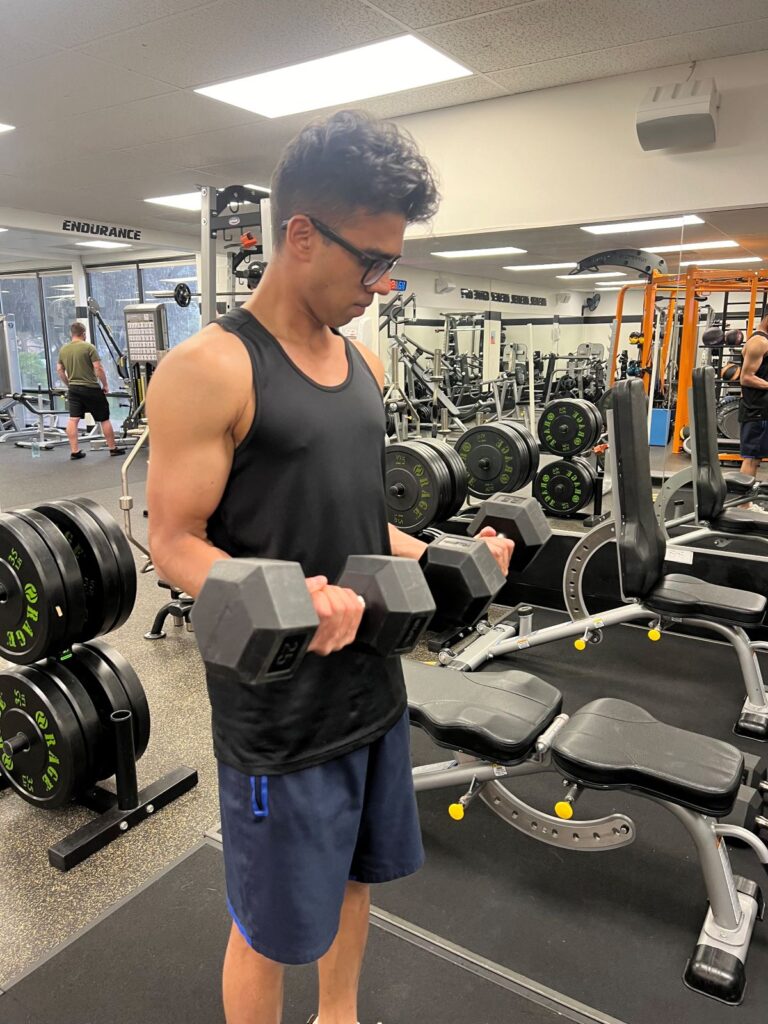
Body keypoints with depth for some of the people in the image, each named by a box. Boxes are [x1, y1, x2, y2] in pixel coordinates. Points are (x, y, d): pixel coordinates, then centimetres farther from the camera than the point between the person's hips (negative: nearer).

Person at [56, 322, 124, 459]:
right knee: (104, 419, 5)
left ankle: (74, 451, 3)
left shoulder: (63, 349, 7)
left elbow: (59, 369, 12)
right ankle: (113, 448, 12)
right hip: (91, 388, -5)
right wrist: (105, 385, -3)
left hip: (74, 389, 5)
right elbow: (98, 368, -14)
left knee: (73, 419, 4)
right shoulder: (89, 347, -10)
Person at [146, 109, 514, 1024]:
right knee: (272, 930, 13)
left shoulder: (362, 363, 7)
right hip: (281, 709, -7)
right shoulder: (209, 368, -17)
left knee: (354, 878, 27)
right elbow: (174, 542, -17)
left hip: (373, 683, 8)